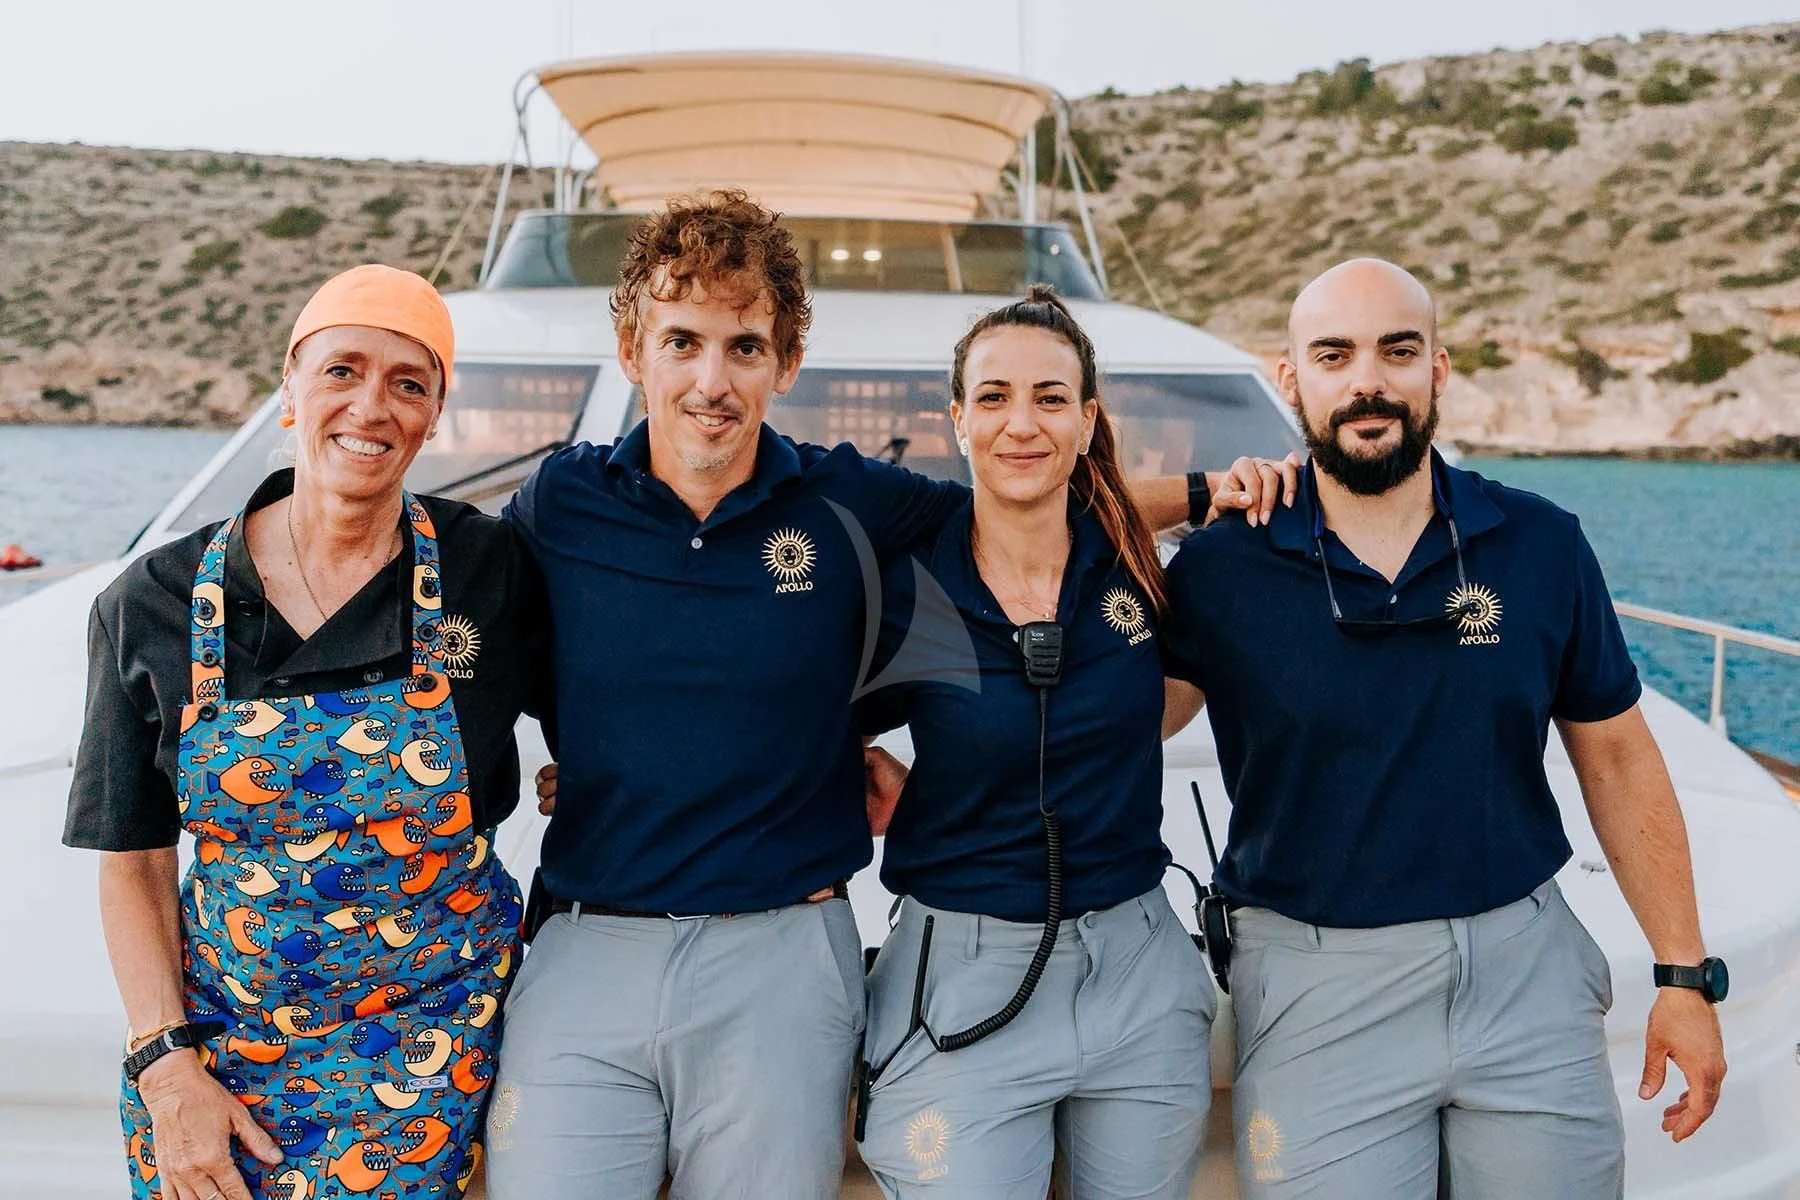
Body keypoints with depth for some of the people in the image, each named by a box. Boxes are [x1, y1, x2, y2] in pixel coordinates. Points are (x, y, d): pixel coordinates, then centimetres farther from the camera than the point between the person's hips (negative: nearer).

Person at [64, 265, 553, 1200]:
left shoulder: (492, 572, -10)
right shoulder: (154, 605, -5)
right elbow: (132, 861, 0)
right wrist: (168, 1067, -5)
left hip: (432, 1043, -1)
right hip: (217, 1029, 2)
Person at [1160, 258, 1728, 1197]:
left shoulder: (1544, 546, 1)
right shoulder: (1219, 571, -5)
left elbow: (1617, 760, 7)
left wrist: (1685, 975, 7)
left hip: (1526, 966, 2)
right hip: (1317, 983, -2)